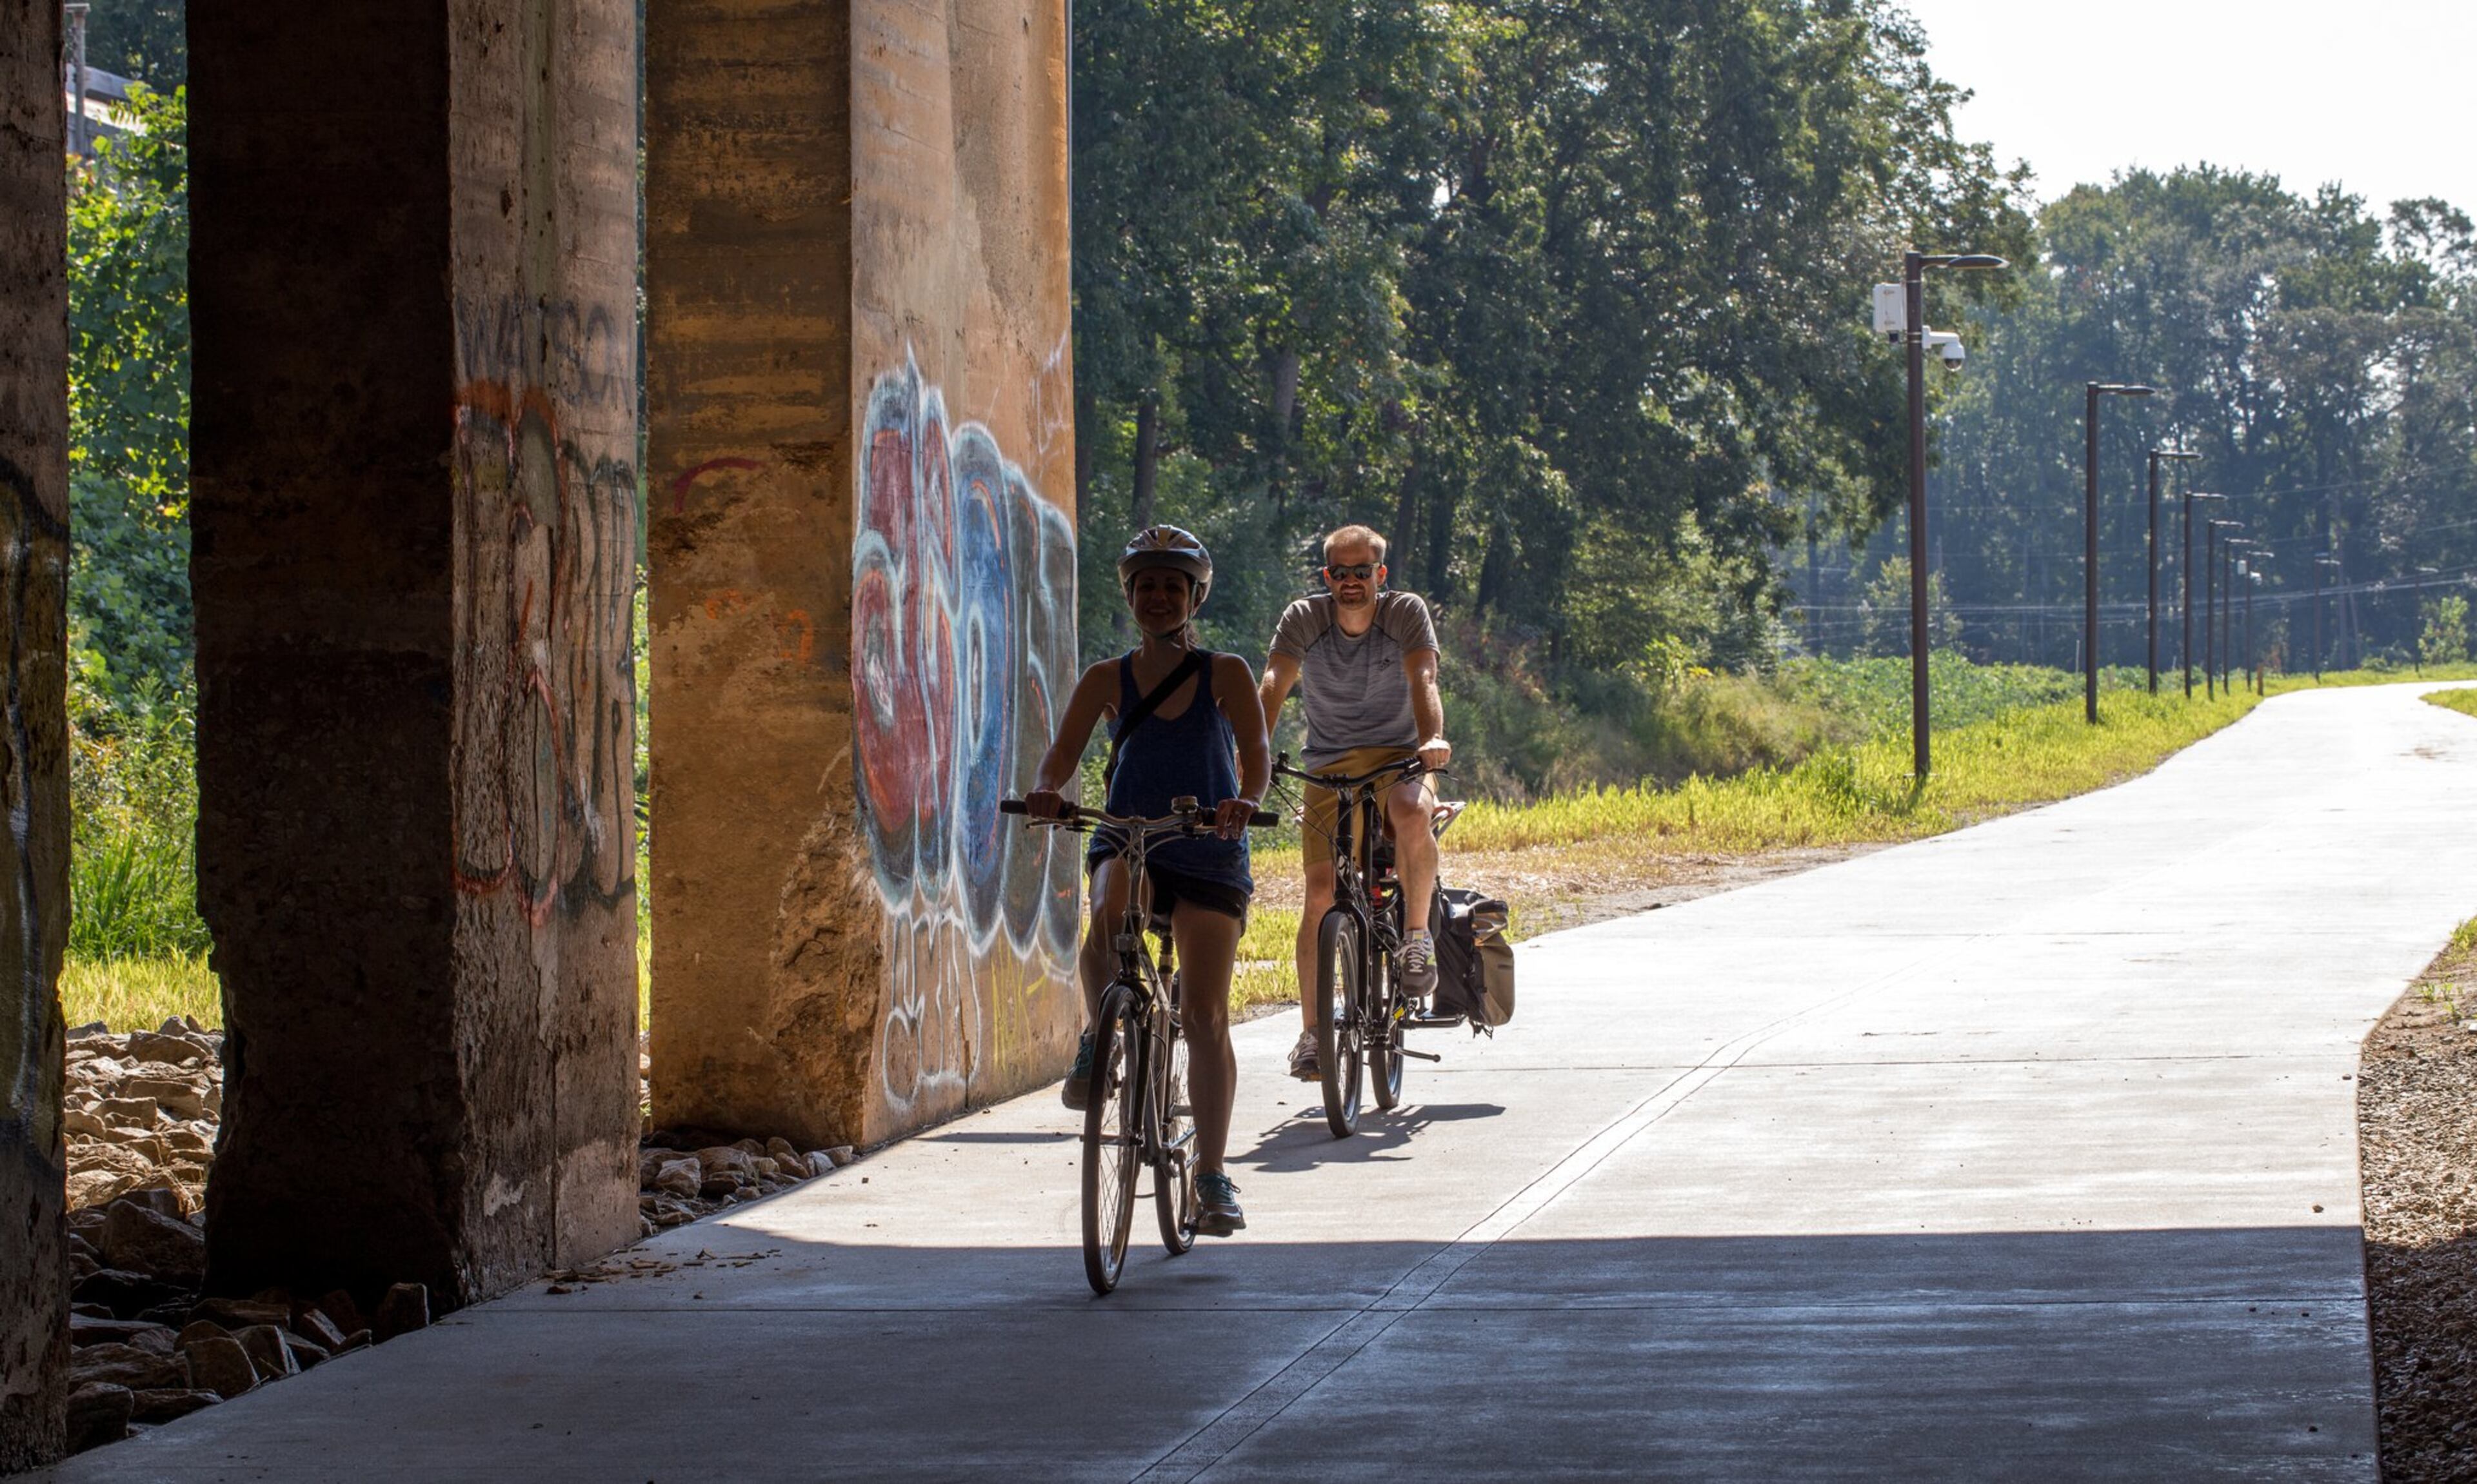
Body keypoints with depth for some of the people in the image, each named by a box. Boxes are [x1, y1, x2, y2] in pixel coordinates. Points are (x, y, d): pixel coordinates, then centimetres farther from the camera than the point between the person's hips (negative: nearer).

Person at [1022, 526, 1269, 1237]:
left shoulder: (1225, 674, 1)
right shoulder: (1108, 680, 5)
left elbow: (1254, 750, -11)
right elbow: (1063, 750, -4)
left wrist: (1247, 799, -33)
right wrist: (1046, 789, -27)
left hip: (1209, 852, -1)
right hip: (1126, 840, 1)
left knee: (1205, 1015, -5)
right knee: (1108, 924, -37)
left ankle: (1213, 1177, 3)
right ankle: (1097, 1040, -12)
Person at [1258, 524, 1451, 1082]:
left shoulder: (1407, 612, -7)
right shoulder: (1303, 619, -5)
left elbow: (1423, 679, -22)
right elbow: (1274, 686, -18)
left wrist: (1432, 740, -42)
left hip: (1398, 758, -1)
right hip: (1330, 765, 1)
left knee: (1411, 815, -36)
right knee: (1321, 892, -9)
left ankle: (1416, 937, -16)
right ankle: (1311, 1034, -2)